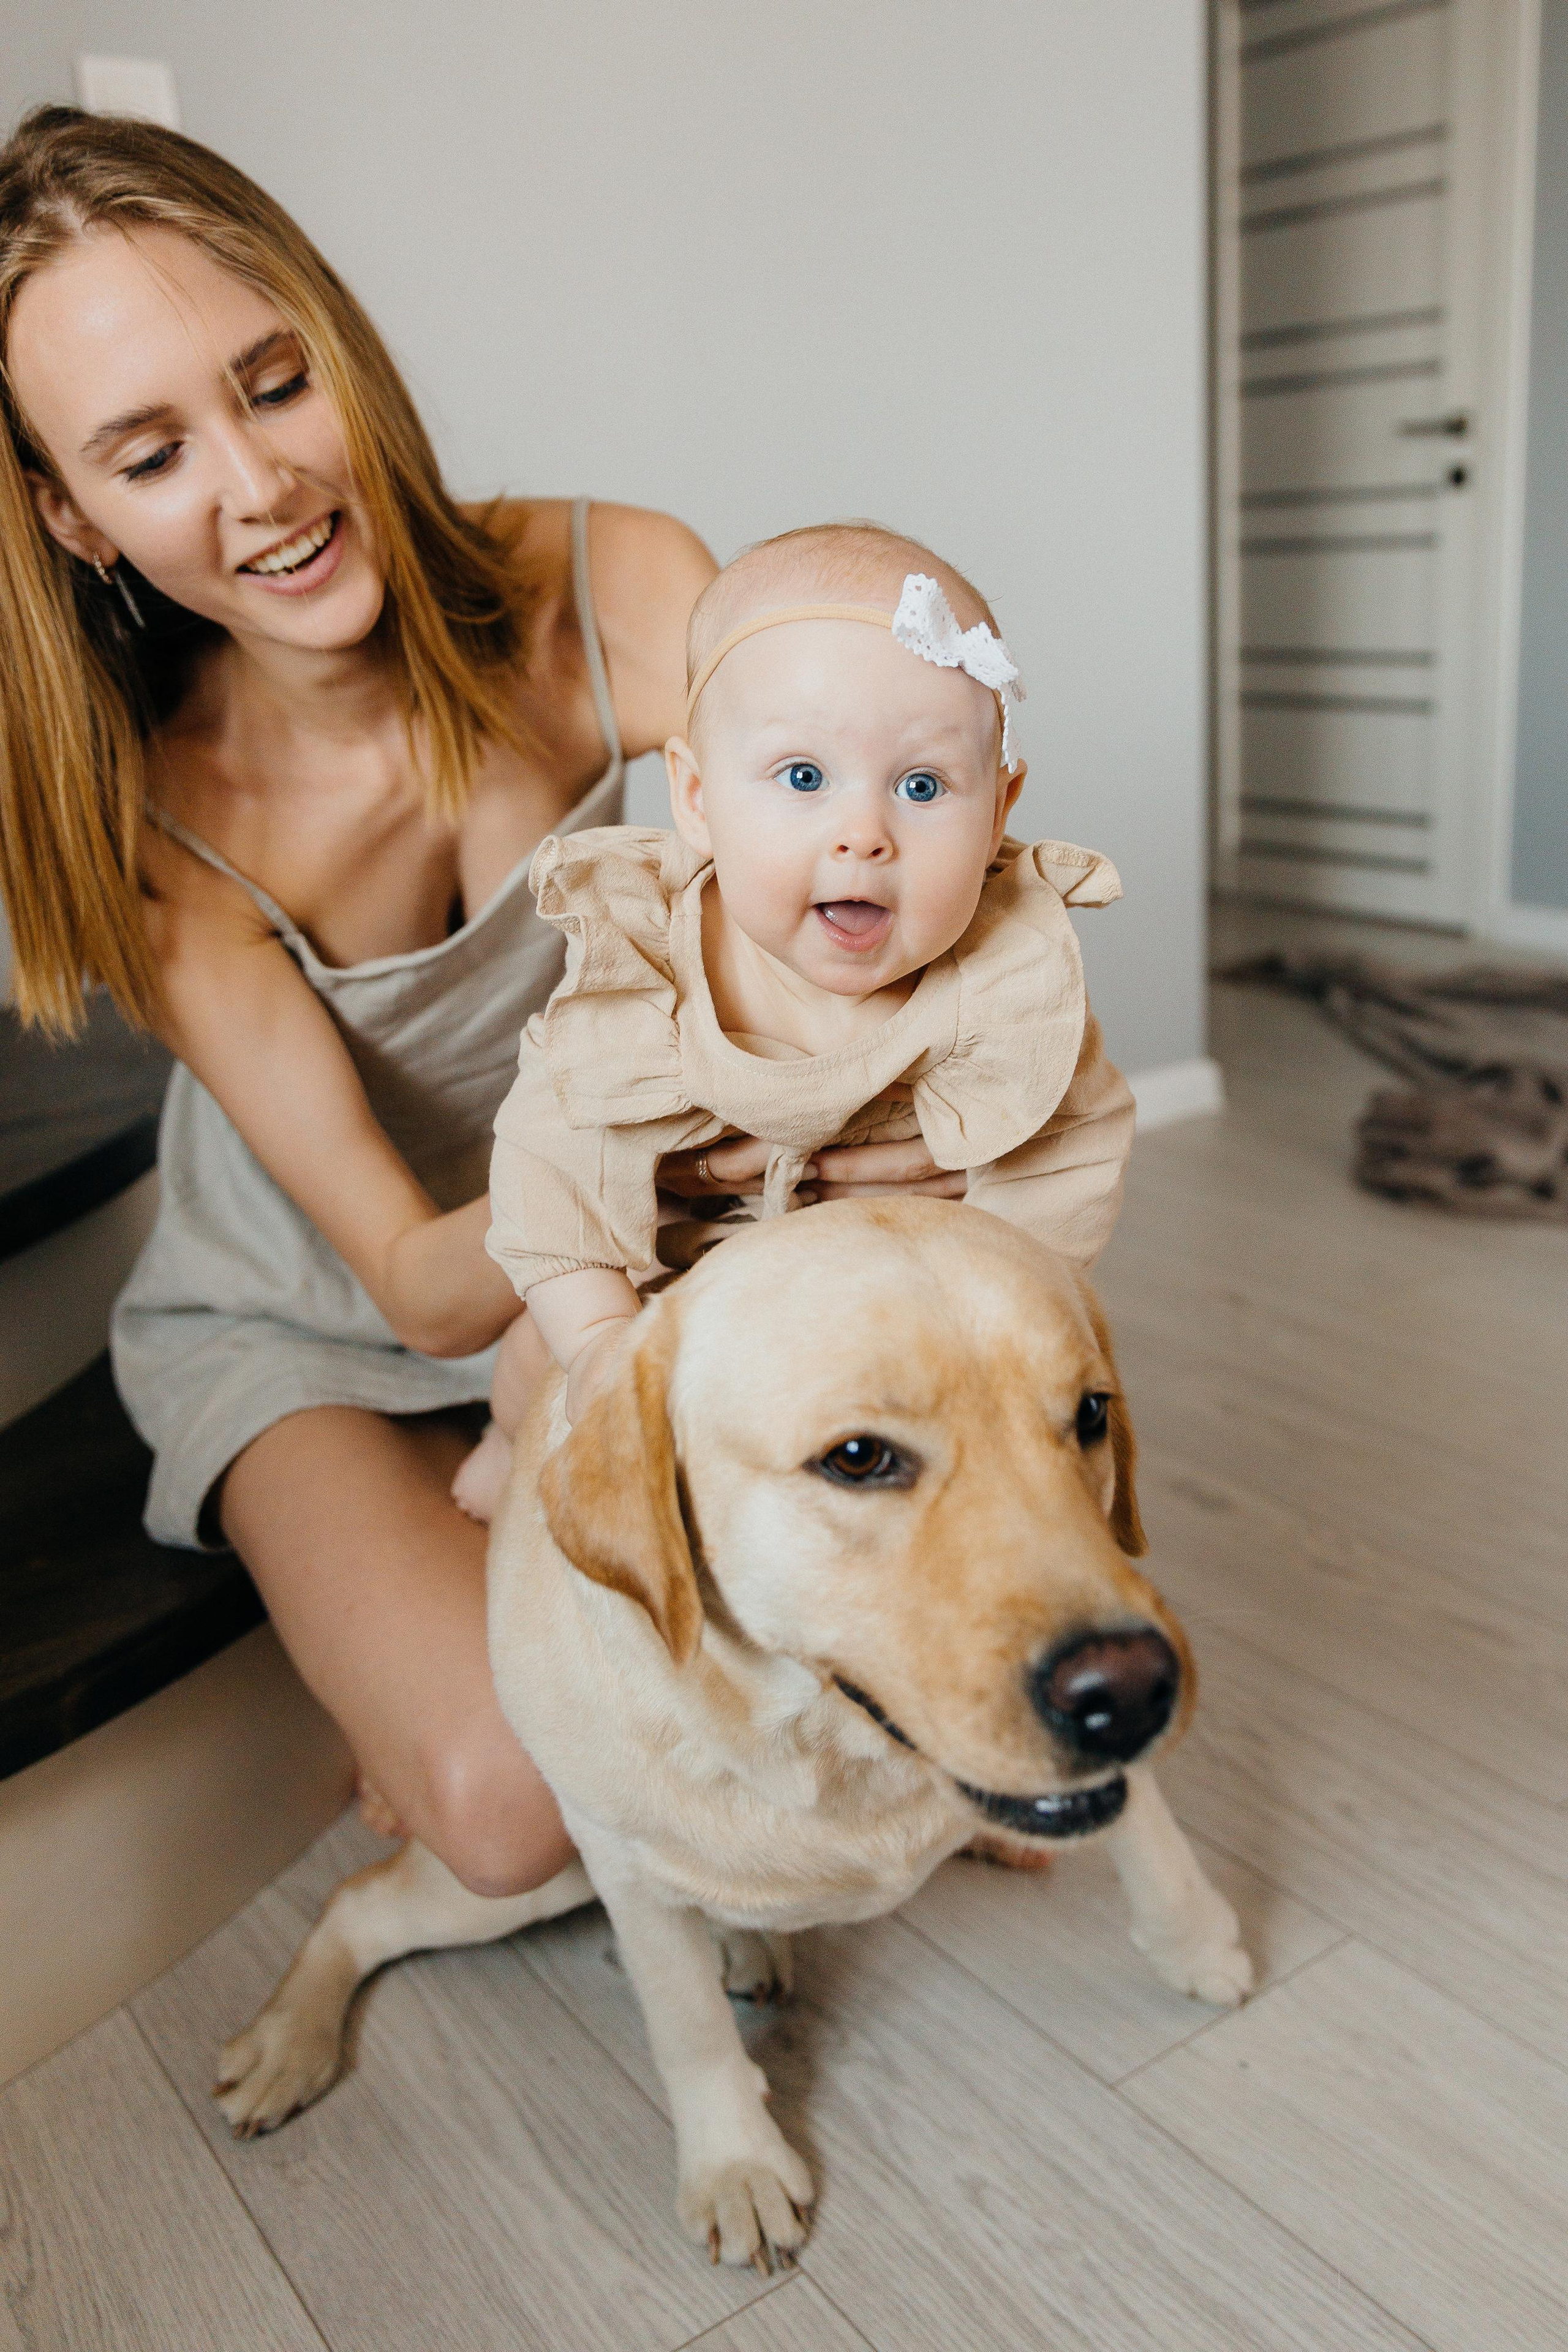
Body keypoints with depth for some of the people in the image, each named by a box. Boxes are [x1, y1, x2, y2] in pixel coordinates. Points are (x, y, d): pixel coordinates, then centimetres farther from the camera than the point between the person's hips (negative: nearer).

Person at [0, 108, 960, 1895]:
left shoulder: (616, 592, -19)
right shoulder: (147, 825, -23)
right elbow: (420, 1280, -26)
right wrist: (686, 1139, -46)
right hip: (306, 1331, -2)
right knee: (521, 1798, -26)